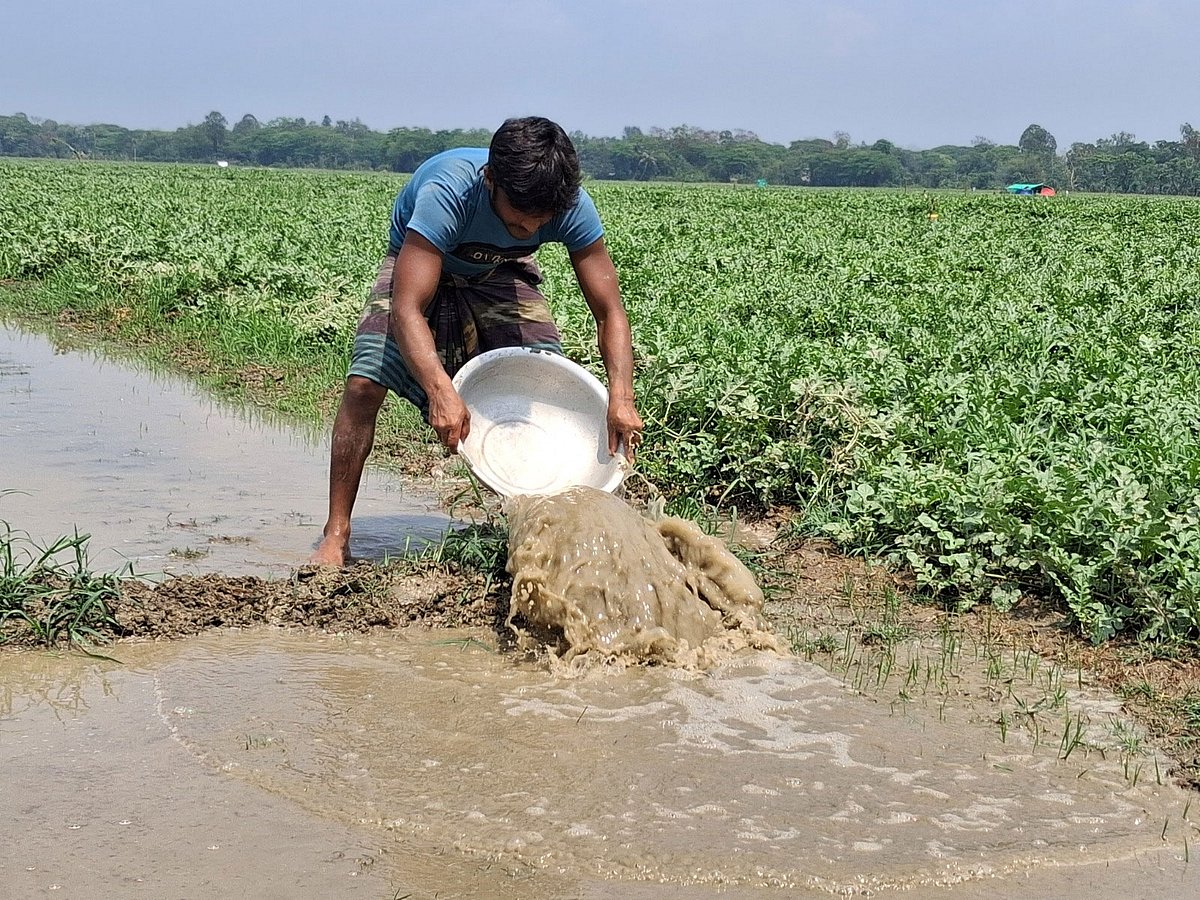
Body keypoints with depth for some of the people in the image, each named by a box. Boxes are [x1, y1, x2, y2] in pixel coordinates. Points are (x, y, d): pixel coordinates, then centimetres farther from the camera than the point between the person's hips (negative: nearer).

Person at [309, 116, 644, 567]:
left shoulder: (572, 206, -31)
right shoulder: (447, 192, -42)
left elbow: (610, 313, -24)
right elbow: (406, 309, -47)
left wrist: (621, 398, -40)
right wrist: (441, 391, -62)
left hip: (500, 276, 3)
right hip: (418, 269, -3)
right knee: (363, 384, -20)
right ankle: (336, 534, -8)